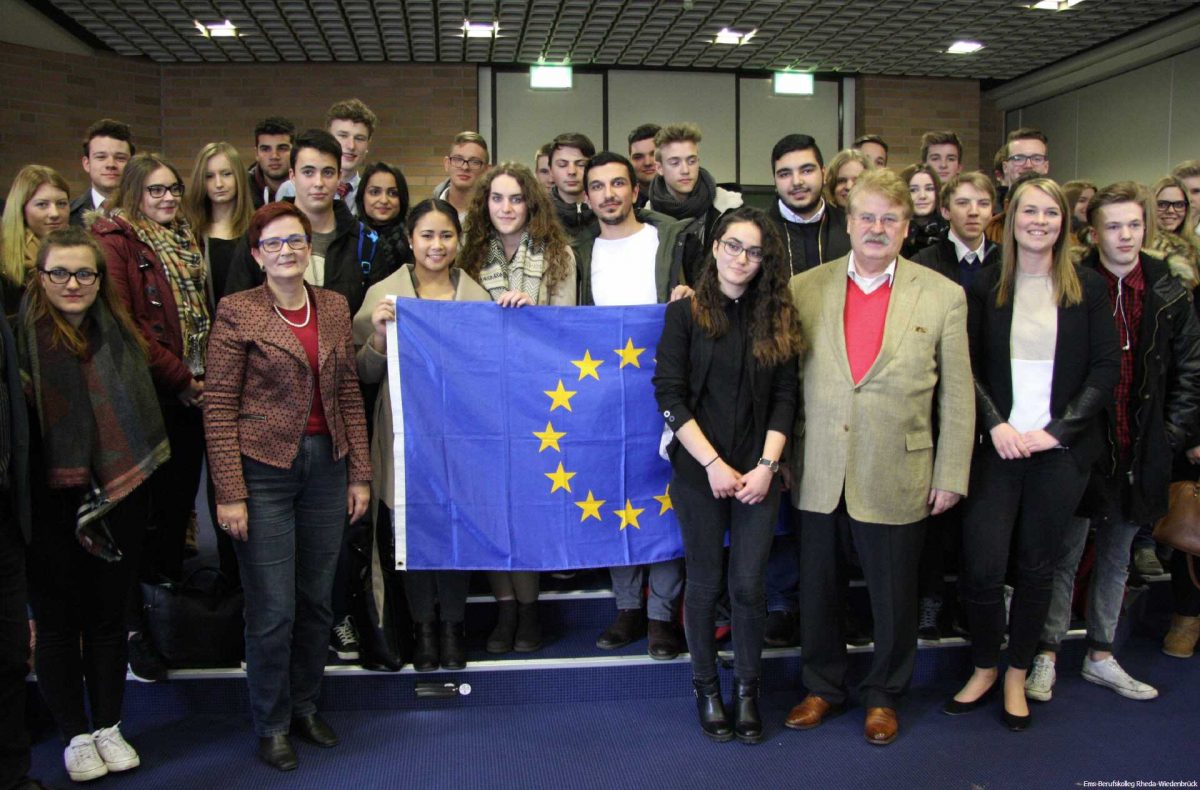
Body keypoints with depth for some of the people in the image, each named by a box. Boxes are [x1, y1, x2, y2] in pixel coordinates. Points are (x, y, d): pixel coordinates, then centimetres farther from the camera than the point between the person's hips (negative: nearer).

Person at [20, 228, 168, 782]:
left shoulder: (118, 332, 6)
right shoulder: (21, 336, -8)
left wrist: (135, 485, 10)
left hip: (116, 501, 4)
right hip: (50, 505, -4)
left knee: (109, 616, 13)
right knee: (58, 622, 9)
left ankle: (109, 727, 28)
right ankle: (76, 736, 24)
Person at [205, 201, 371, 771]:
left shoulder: (335, 307, 8)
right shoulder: (237, 311, -5)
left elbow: (349, 393, 11)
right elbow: (219, 406, -7)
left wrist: (360, 473, 6)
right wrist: (229, 493, -12)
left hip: (326, 465, 4)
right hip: (263, 468, -4)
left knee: (317, 599, 12)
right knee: (273, 609, 1)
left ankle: (305, 706, 31)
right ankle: (271, 725, 20)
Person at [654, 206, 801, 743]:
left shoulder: (776, 318, 7)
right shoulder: (685, 314, 0)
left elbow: (784, 398, 4)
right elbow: (670, 396, -6)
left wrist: (766, 466, -8)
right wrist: (713, 464, -12)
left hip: (757, 473, 2)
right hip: (699, 472, -1)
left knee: (748, 585, 2)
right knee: (705, 583, 7)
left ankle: (747, 690, 21)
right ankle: (706, 687, 25)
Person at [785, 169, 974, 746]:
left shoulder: (943, 296, 0)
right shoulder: (804, 288, 2)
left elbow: (957, 396, 2)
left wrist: (951, 475, -1)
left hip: (897, 479, -1)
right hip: (819, 476, 2)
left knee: (893, 598, 12)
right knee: (818, 591, 14)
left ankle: (883, 696, 34)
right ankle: (823, 688, 35)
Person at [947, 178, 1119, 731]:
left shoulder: (1088, 289, 4)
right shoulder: (986, 286, 4)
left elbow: (1106, 369, 0)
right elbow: (969, 366, 2)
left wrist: (1057, 431, -10)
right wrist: (995, 424, -12)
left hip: (1061, 449, 0)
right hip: (998, 445, 0)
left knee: (1037, 566, 9)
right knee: (980, 567, -4)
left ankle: (1016, 676, 26)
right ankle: (984, 669, 20)